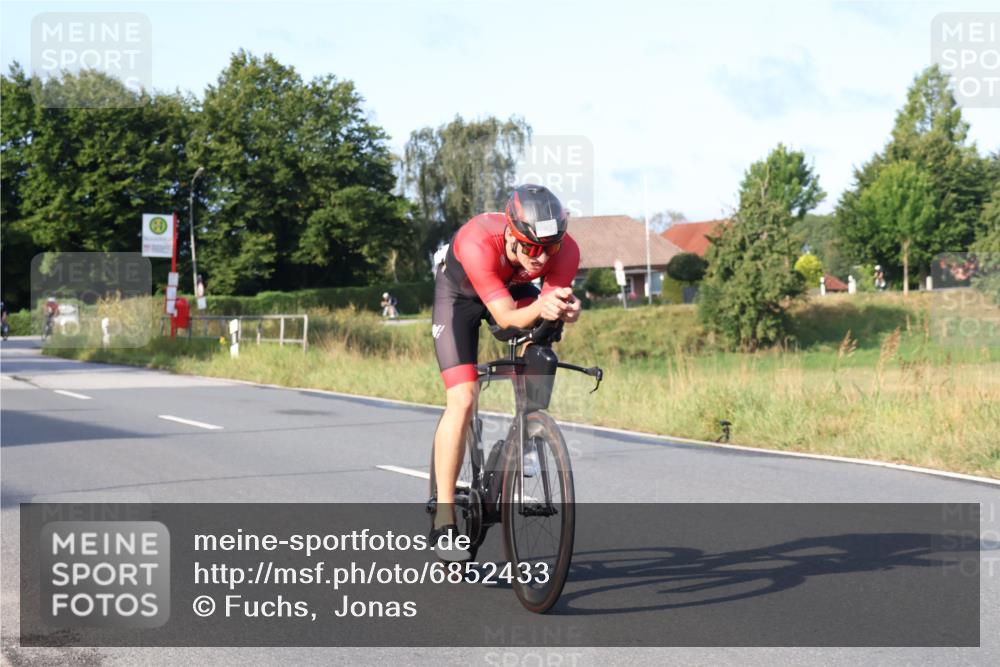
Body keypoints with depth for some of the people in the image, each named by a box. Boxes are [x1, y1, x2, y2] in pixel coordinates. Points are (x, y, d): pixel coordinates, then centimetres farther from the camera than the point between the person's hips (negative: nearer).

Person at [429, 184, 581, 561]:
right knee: (462, 400, -17)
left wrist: (564, 310, -54)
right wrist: (539, 308, -64)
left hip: (516, 290, 4)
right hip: (460, 293, -4)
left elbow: (553, 299, -31)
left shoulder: (566, 250, -32)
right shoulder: (478, 242, -42)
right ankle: (443, 522, -12)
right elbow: (505, 317, -44)